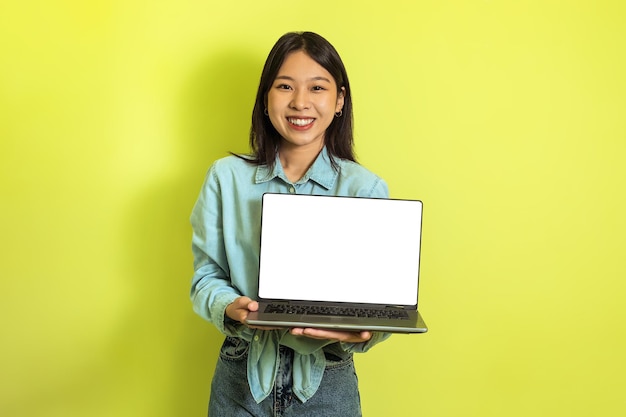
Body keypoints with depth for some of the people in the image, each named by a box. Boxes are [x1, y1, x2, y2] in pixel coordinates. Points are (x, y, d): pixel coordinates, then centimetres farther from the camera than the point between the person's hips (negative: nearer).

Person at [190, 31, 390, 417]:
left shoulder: (367, 189, -9)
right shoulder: (226, 177, -5)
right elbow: (206, 275, -2)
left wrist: (358, 333, -30)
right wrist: (230, 308, -23)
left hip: (327, 383, -1)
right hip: (241, 376, 1)